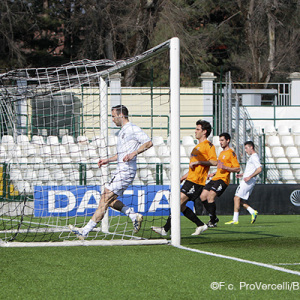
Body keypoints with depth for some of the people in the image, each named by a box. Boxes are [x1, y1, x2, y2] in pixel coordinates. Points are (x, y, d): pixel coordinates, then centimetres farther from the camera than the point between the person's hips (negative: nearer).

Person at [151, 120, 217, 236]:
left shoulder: (208, 145, -6)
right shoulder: (198, 146, 24)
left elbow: (214, 162, -19)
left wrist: (198, 162, -20)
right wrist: (185, 175, 24)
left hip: (196, 182, -10)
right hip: (190, 180, 10)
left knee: (179, 201, -15)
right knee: (181, 206, 6)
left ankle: (165, 229, -17)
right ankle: (201, 225, 14)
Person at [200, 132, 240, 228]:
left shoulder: (231, 153, -5)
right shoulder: (222, 153, 24)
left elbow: (237, 169, -11)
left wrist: (225, 167, -21)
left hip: (223, 180, -9)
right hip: (215, 178, 9)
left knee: (210, 196, -21)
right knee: (203, 196, 0)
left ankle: (213, 221, -11)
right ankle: (213, 218, 11)